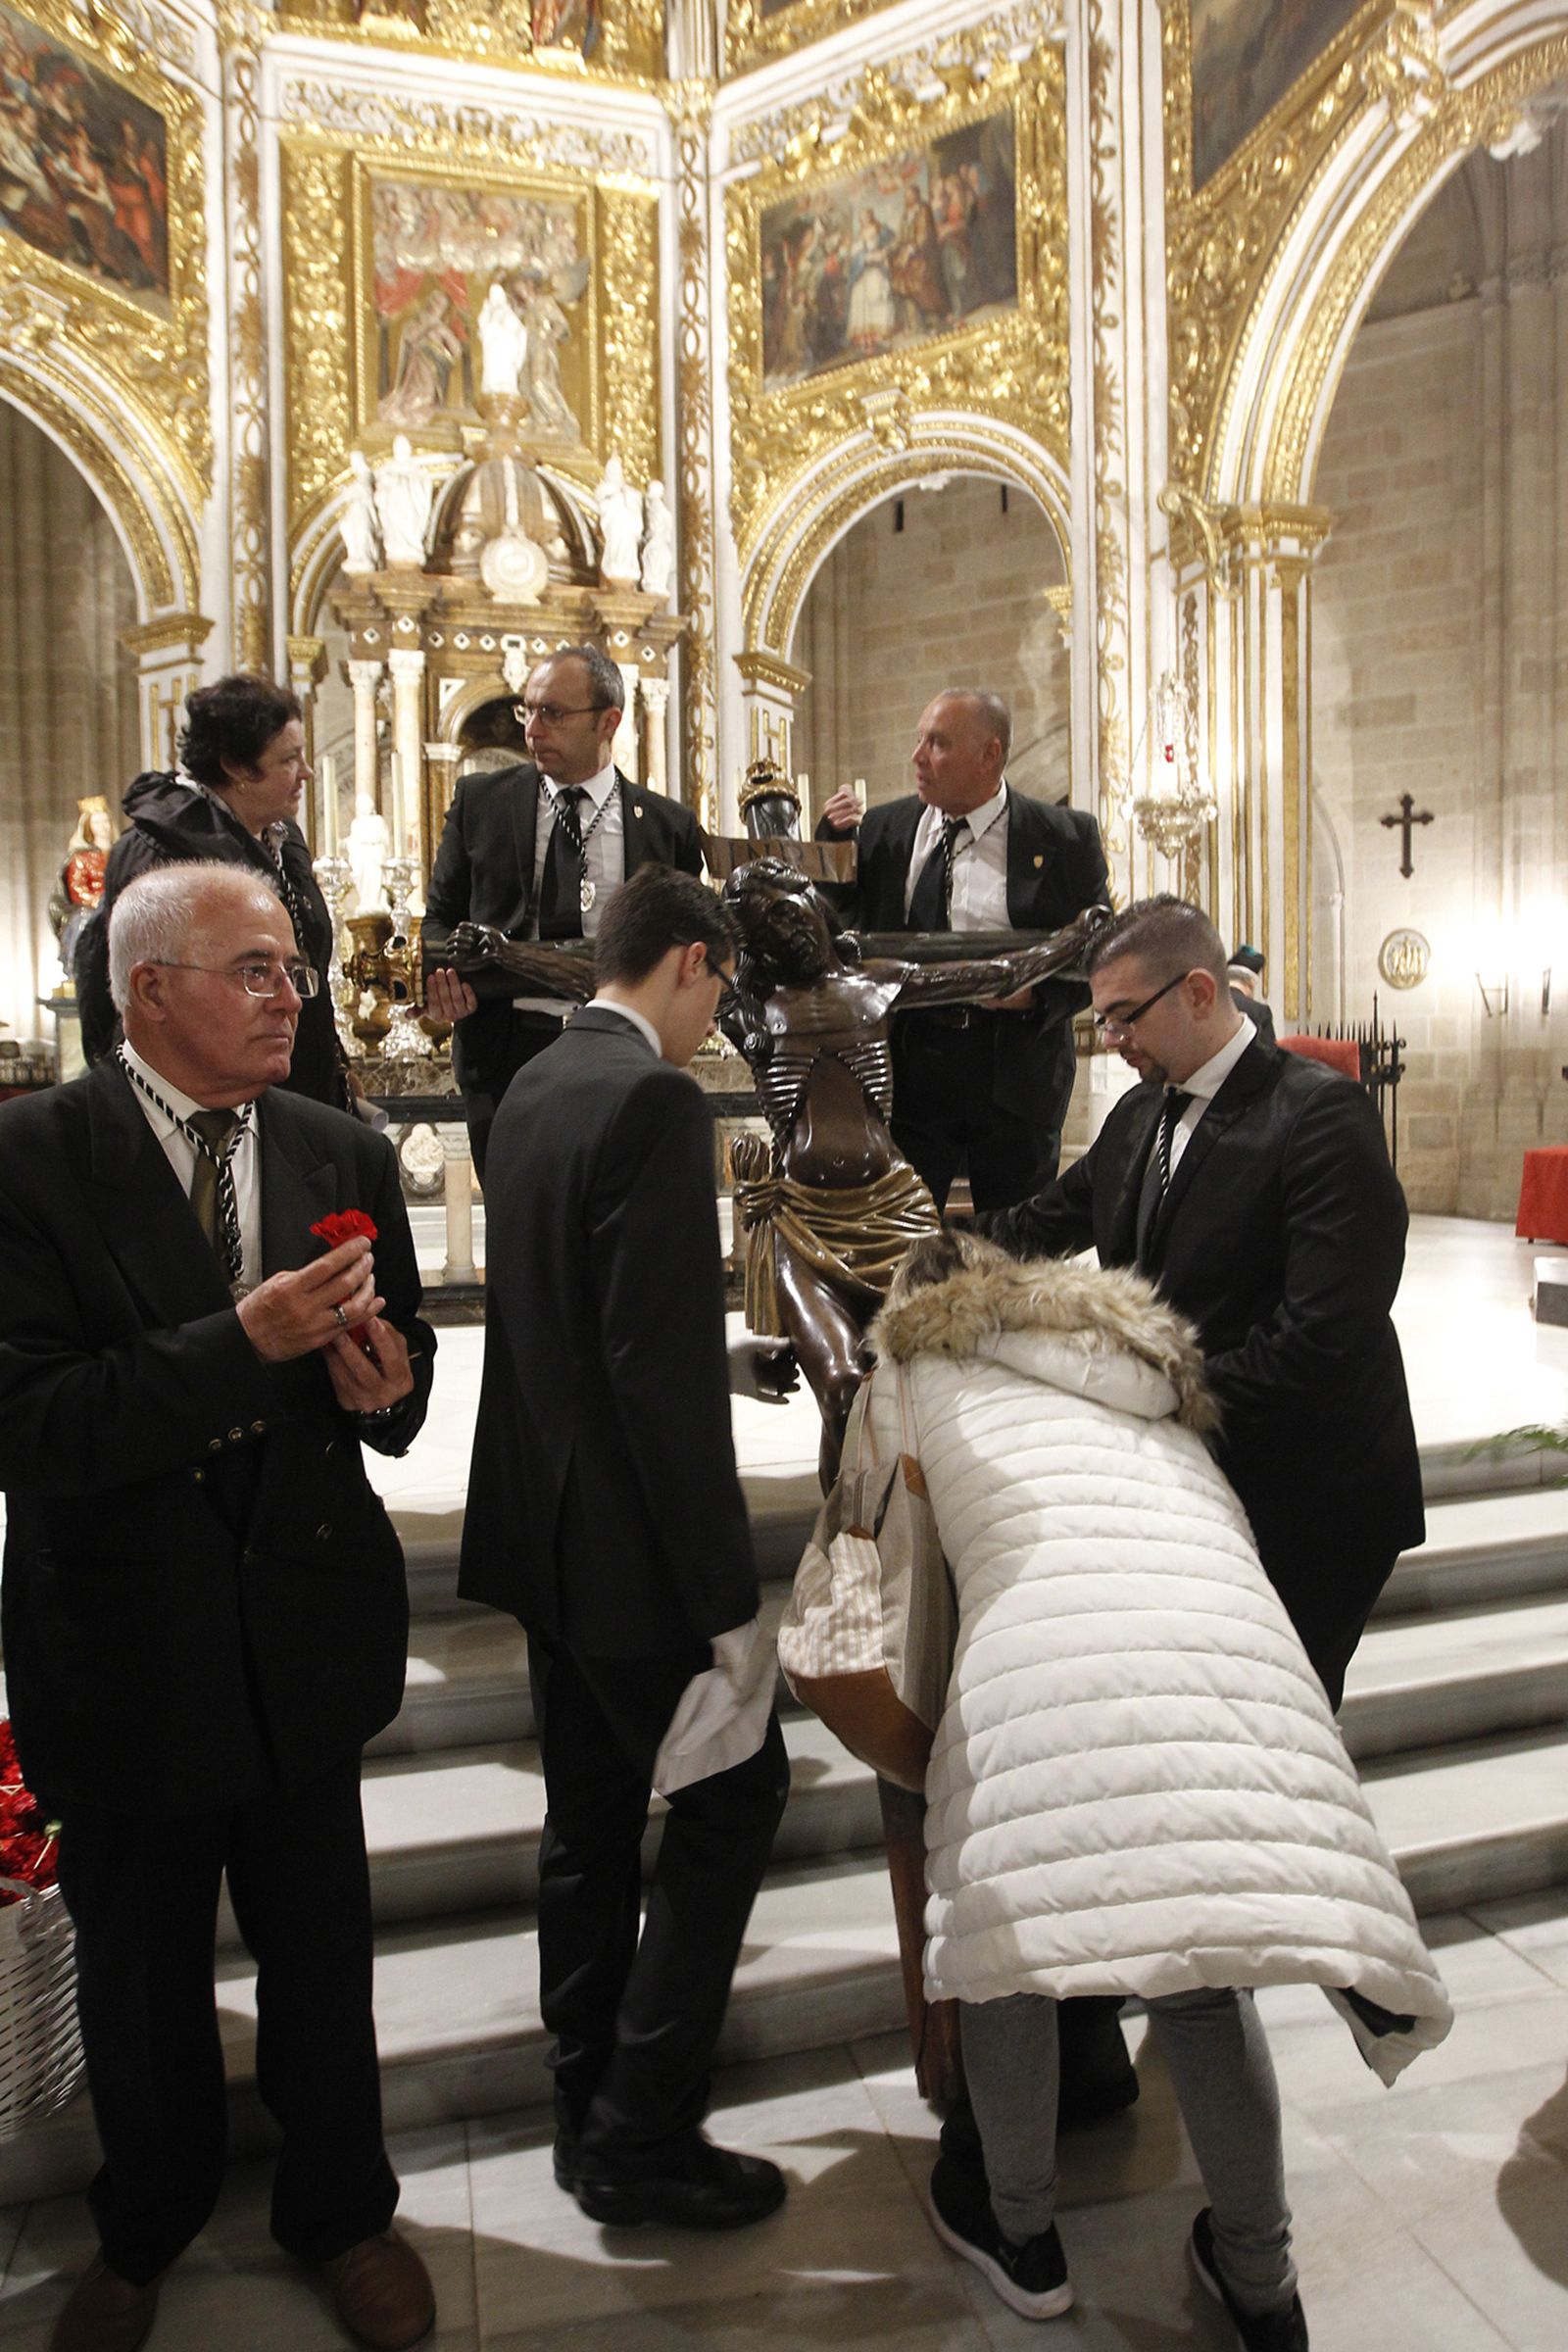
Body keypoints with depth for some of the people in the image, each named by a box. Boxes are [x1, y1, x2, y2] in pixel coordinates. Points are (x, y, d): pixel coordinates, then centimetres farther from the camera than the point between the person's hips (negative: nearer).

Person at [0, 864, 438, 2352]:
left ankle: (341, 2206, 48)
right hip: (123, 1649, -2)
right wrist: (243, 1343, -32)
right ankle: (146, 2228, 51)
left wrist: (385, 1382, -17)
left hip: (305, 1636, 3)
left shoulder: (344, 1155, -3)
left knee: (321, 1951, 20)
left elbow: (393, 1373, 6)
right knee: (139, 1975, 22)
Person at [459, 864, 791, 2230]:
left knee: (593, 1811, 19)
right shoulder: (655, 1100, -19)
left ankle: (592, 2104, 33)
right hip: (631, 1537, -9)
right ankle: (643, 2133, 16)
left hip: (544, 1527, 9)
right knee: (733, 1794, 7)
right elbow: (665, 1364, -24)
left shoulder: (535, 1088, 9)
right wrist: (725, 1591, -20)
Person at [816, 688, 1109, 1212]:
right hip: (907, 1065, 2)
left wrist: (1038, 993, -17)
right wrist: (831, 841, -6)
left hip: (1014, 1067, -1)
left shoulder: (1065, 839, -1)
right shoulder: (881, 831, 5)